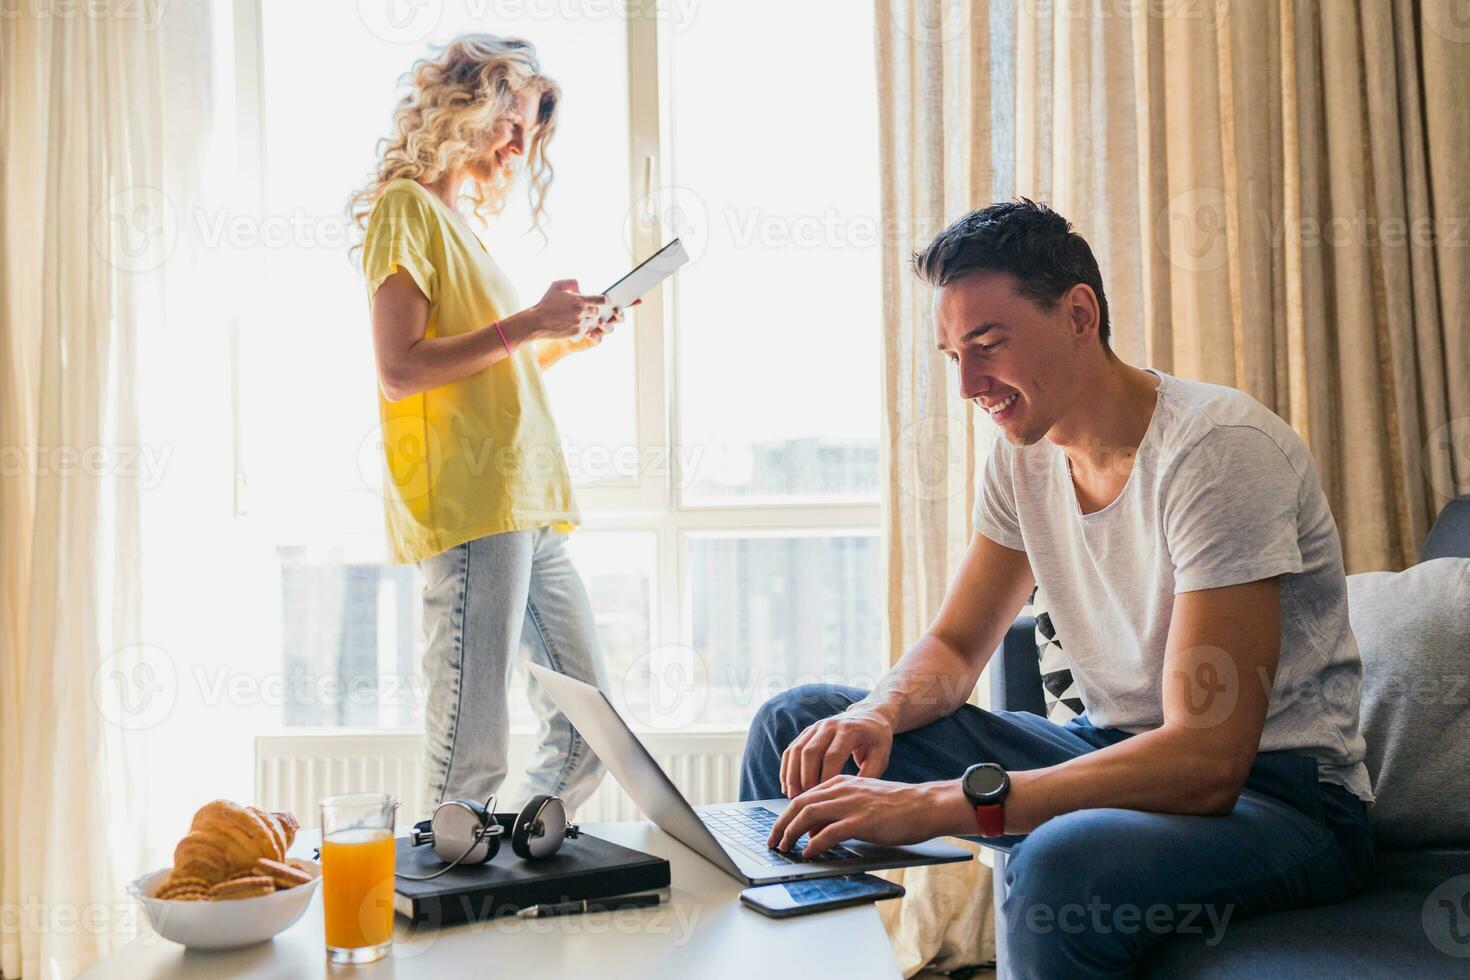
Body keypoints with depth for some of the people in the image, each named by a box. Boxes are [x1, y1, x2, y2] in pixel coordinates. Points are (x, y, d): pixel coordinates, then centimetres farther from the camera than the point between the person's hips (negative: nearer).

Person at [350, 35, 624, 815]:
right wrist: (528, 323, -13)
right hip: (468, 514, -9)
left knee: (587, 736, 10)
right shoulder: (406, 208, -2)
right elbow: (401, 371, -14)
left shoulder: (462, 219, 25)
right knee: (470, 755, -8)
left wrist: (566, 342, 15)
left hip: (528, 510, 10)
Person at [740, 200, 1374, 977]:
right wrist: (879, 712, -15)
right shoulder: (1024, 452, 2)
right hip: (1120, 753, 7)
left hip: (1279, 797, -7)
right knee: (798, 723, 0)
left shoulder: (1218, 449, -22)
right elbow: (954, 646, 10)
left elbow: (1206, 762, -29)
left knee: (1065, 862, -41)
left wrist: (938, 804, -35)